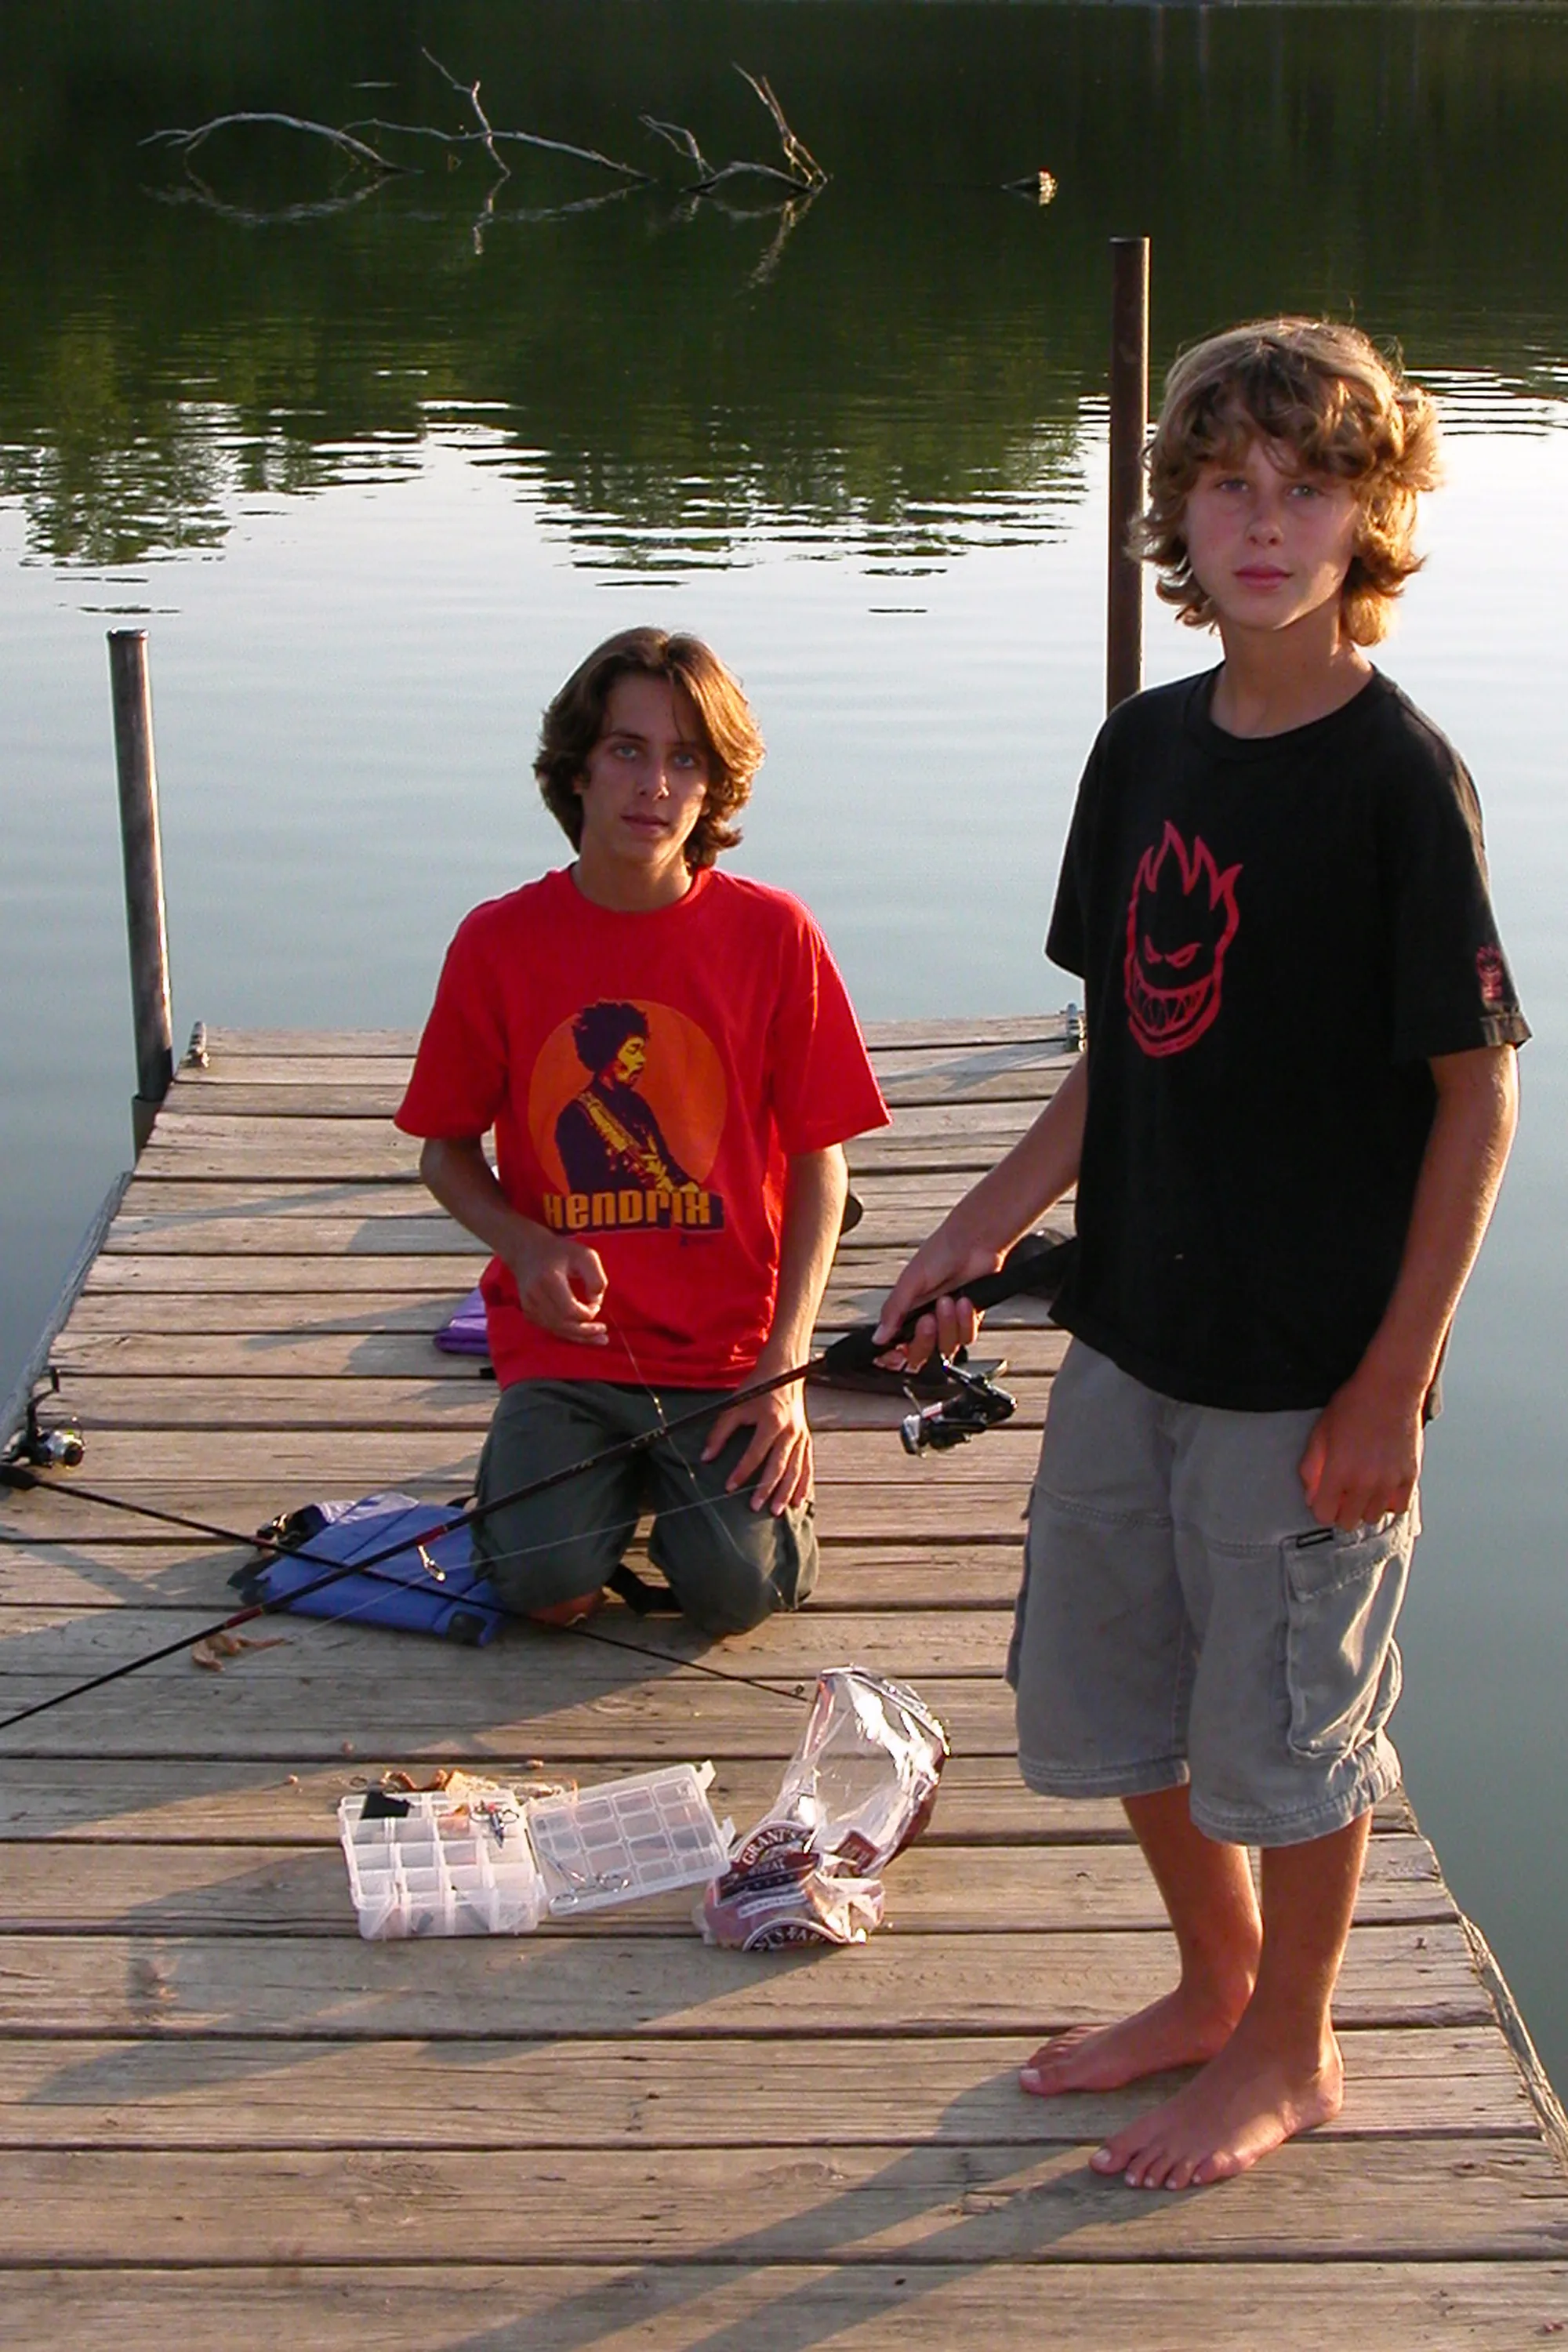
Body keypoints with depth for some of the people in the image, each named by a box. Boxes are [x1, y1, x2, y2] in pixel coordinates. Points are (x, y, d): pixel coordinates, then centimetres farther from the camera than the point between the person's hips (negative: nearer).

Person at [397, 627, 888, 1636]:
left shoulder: (773, 934, -4)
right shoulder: (499, 940, -2)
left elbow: (819, 1162, 0)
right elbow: (447, 1152, 9)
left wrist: (785, 1364, -10)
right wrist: (528, 1246, -13)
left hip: (730, 1350, 0)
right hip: (563, 1339, 1)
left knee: (736, 1585, -19)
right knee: (547, 1582, -20)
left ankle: (709, 1469, 16)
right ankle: (584, 1469, 15)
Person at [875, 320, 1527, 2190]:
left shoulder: (1397, 777, -16)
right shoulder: (1147, 745, 4)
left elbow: (1478, 1095, -14)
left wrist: (1391, 1383, -16)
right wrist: (983, 1229, 9)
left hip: (1311, 1364, -7)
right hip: (1131, 1328, 7)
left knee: (1288, 1716, 9)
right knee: (1101, 1690, 18)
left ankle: (1290, 2053, 32)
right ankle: (1217, 1986, 41)